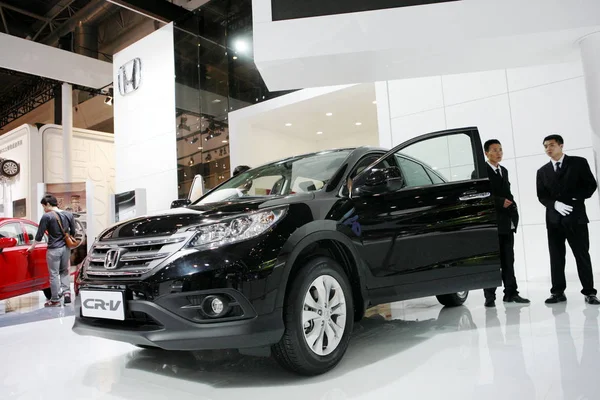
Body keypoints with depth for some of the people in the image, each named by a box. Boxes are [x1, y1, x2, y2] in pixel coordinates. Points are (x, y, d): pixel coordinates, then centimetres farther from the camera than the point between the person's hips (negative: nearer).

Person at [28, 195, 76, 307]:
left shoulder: (47, 216, -10)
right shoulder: (69, 215, 5)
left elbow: (39, 235, -6)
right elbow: (73, 232, 10)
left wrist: (32, 247, 7)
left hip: (53, 249, -5)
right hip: (66, 248, 5)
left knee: (54, 274, 3)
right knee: (64, 271, 19)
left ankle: (55, 300, 7)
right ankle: (66, 292, 6)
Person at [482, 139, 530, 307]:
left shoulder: (504, 171, 19)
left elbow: (507, 193, 23)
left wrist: (512, 208, 7)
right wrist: (500, 202, -17)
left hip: (507, 222, 7)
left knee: (508, 260, 9)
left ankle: (511, 293, 16)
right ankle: (490, 296, 3)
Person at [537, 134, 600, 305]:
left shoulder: (579, 162, 5)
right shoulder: (542, 171, 12)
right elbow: (541, 196, 6)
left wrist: (576, 199, -12)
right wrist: (555, 204, -13)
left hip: (575, 216, -2)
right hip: (554, 219, 3)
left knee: (582, 255, 0)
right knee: (556, 257, 3)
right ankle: (558, 292, 9)